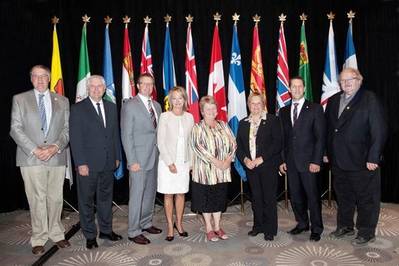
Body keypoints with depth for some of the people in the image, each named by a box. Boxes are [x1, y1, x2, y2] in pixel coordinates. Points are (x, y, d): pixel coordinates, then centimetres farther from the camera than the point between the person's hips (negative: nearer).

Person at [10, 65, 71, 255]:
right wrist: (34, 150, -11)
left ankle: (56, 234, 22)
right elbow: (16, 129, 0)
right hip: (31, 158, -1)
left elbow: (67, 129, 6)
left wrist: (55, 147, -10)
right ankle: (39, 239, 14)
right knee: (37, 200, 2)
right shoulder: (19, 99, 7)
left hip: (57, 157, 2)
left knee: (56, 198, 8)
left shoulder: (62, 101, 11)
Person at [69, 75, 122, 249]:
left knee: (106, 198, 15)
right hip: (87, 163, -4)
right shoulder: (78, 109, -5)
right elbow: (75, 138, -9)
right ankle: (90, 235, 22)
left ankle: (106, 230, 30)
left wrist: (117, 157, 8)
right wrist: (80, 163, -14)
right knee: (87, 201, 7)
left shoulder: (111, 107, 10)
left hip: (108, 163, 5)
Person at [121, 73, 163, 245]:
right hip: (138, 159, -6)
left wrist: (160, 154, 5)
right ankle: (134, 232, 12)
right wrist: (132, 161, -15)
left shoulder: (156, 105, 12)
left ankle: (146, 223, 31)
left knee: (150, 193, 15)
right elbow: (126, 136, -11)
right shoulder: (129, 106, -7)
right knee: (137, 195, 0)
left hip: (154, 158, 7)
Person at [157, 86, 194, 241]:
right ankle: (170, 226, 17)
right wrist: (170, 163, -11)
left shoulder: (189, 117, 5)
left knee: (181, 194, 9)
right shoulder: (165, 117, -5)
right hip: (167, 161, -3)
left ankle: (179, 223, 25)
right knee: (168, 195, 4)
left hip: (184, 161, 3)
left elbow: (190, 141, 9)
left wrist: (191, 161, 3)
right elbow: (161, 142, -7)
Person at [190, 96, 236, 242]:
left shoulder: (223, 125, 8)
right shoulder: (198, 128, -5)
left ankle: (217, 227, 27)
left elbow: (233, 143, 4)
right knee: (206, 199, 6)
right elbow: (198, 147, -17)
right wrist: (216, 162, -20)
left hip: (222, 171, 4)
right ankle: (209, 229, 21)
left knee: (219, 198, 12)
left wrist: (228, 160, -12)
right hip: (205, 171, -4)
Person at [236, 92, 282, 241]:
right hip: (250, 166, 4)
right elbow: (239, 145, 10)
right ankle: (258, 226, 26)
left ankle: (270, 229, 15)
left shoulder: (272, 120, -1)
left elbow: (277, 143, -9)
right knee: (256, 198, 11)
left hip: (268, 166, -4)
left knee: (269, 198, 2)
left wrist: (262, 158, -15)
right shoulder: (243, 123, 12)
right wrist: (245, 159, -8)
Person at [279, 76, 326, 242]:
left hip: (308, 161, -4)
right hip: (290, 162, 4)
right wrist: (282, 160, 5)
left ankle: (316, 229, 19)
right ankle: (302, 223, 30)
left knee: (312, 196, 3)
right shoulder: (283, 111, 12)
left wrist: (316, 161, -12)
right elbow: (282, 138, 12)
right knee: (295, 196, 12)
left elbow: (320, 137, -5)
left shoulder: (315, 109, 0)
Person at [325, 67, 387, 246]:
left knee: (366, 198, 7)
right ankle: (345, 226, 34)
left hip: (362, 161, -5)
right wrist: (326, 152, 9)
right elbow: (328, 128, 13)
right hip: (338, 161, 6)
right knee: (343, 196, 18)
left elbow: (379, 130, -13)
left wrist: (373, 158, -17)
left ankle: (366, 233, 22)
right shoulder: (333, 101, 10)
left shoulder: (370, 99, -8)